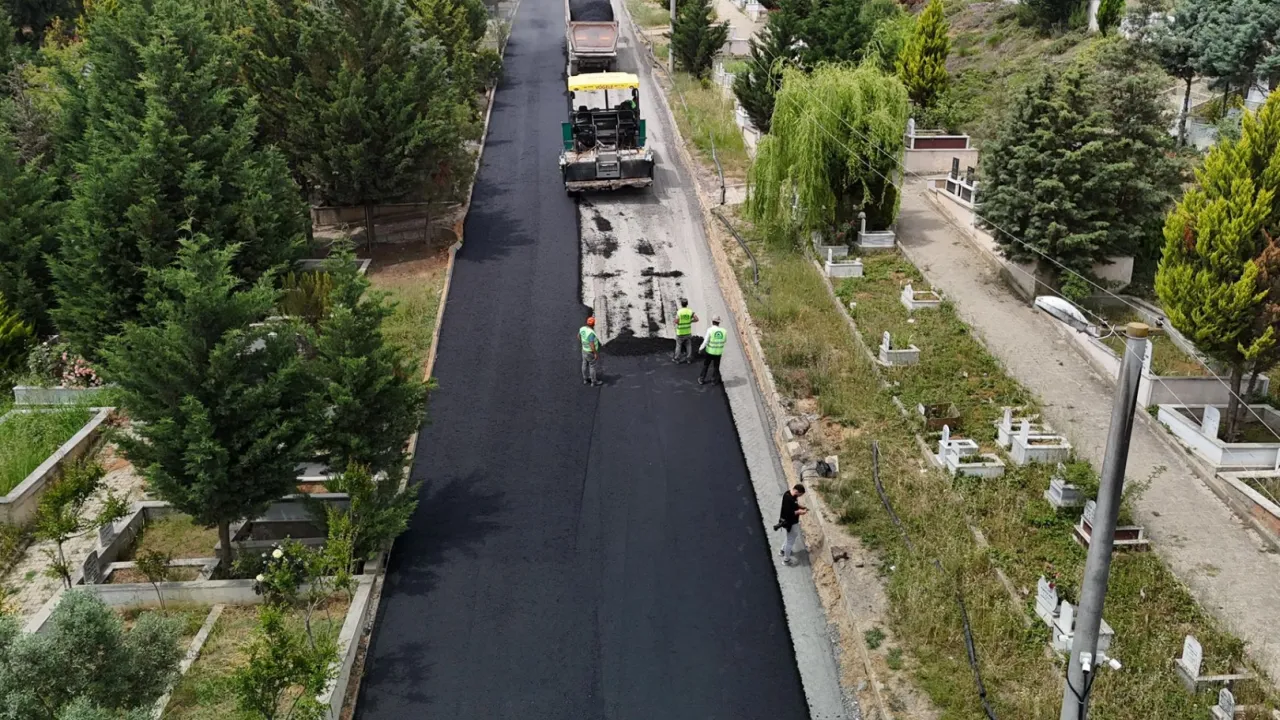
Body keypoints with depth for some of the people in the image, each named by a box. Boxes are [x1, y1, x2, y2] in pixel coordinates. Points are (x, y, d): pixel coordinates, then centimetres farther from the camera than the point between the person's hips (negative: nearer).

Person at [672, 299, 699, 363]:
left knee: (678, 345, 11)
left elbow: (676, 321, -22)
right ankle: (688, 358, 20)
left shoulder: (678, 312, -17)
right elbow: (696, 319, -11)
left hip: (680, 332, -2)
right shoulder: (690, 311, -8)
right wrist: (690, 321, 4)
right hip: (688, 331, 2)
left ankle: (677, 358, 19)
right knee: (688, 345, 14)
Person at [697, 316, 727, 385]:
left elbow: (705, 342, -15)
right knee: (716, 367, 20)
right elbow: (725, 340, 8)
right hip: (718, 353, 2)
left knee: (705, 366, 18)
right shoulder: (723, 331, -10)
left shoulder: (710, 330, -20)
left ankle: (701, 379, 27)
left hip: (709, 352, -2)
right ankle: (716, 381, 26)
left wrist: (700, 349, 0)